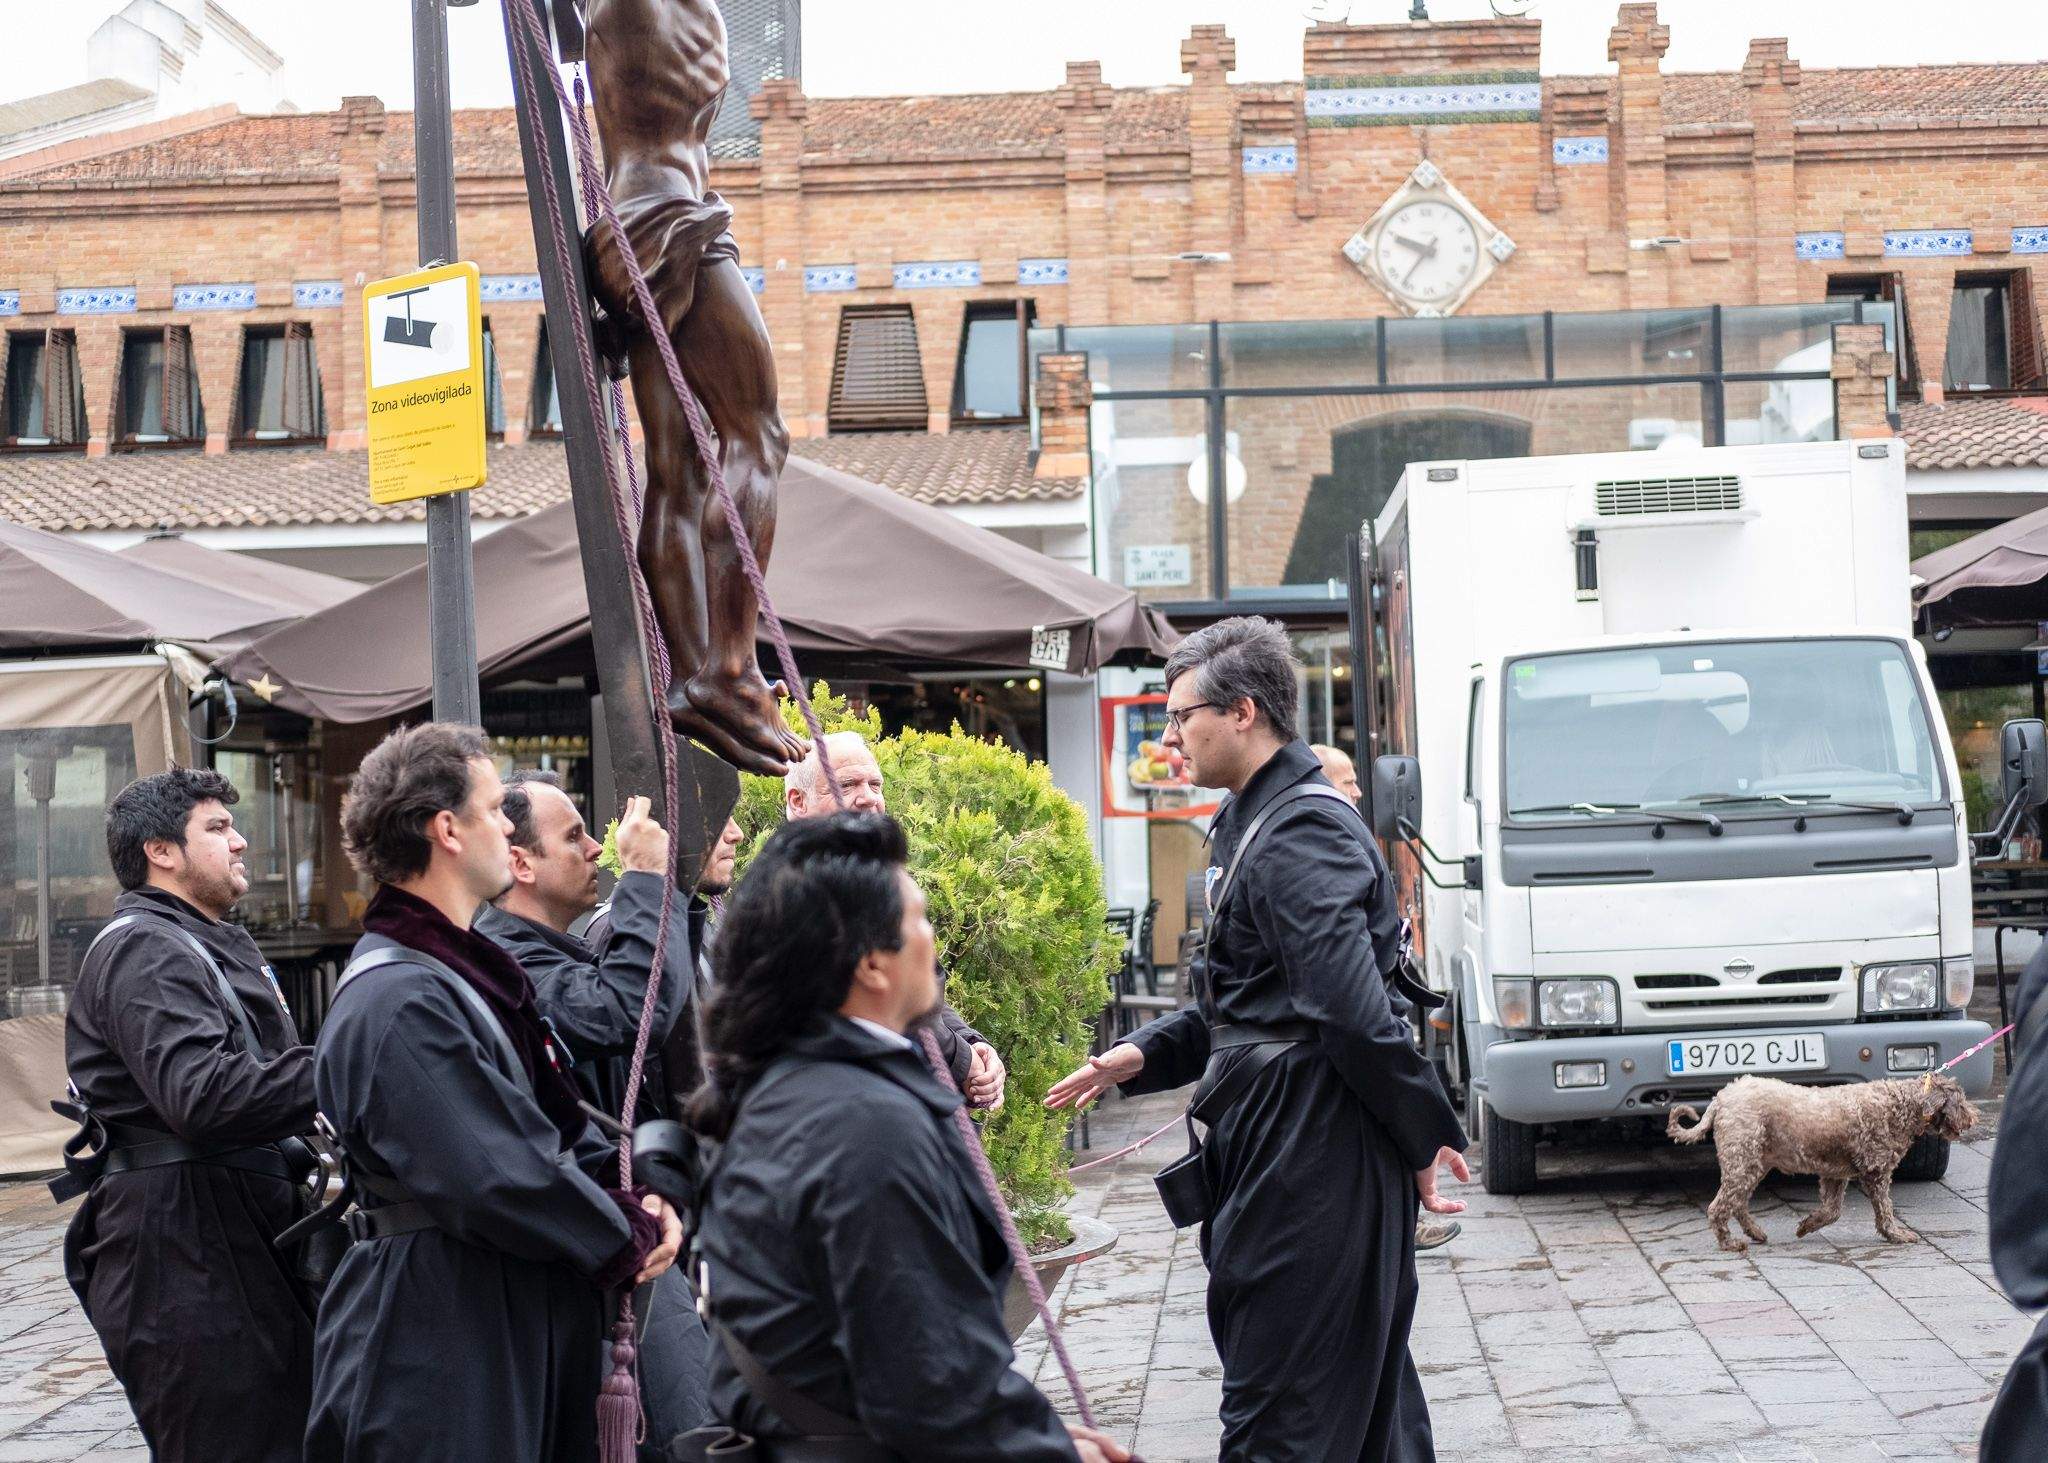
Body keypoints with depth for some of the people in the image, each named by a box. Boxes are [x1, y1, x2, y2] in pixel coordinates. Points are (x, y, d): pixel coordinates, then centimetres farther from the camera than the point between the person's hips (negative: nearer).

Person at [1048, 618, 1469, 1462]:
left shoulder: (1300, 833, -18)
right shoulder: (1250, 822, 16)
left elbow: (1353, 1012, -25)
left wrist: (1425, 1138, -18)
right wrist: (1142, 1057, 12)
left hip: (1308, 1153, -11)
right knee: (1368, 1388, 17)